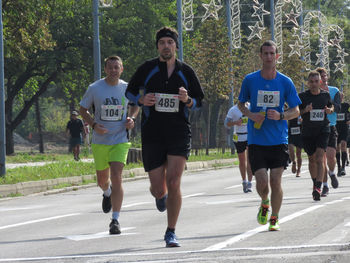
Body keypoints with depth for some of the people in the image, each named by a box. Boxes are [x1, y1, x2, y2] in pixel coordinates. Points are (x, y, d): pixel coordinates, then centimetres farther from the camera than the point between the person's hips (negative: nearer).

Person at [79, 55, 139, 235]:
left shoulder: (127, 88, 0)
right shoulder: (95, 88, -4)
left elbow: (135, 105, 19)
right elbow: (83, 109, 6)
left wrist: (132, 118, -2)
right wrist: (94, 125, -12)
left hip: (120, 141, -1)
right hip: (100, 141, 1)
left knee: (116, 178, -15)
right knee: (102, 180, 13)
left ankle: (115, 220, -12)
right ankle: (107, 193, 52)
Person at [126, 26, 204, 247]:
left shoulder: (186, 71, 6)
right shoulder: (147, 69, 3)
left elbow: (199, 101, 13)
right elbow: (130, 92, 14)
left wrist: (187, 100, -10)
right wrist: (142, 100, -8)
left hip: (179, 133, 0)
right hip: (152, 135, 0)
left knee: (174, 183, -14)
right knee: (159, 190, 1)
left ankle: (171, 232, -2)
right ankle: (160, 195, 42)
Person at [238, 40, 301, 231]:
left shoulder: (285, 82, 1)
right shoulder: (250, 80, 1)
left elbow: (296, 111, 6)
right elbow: (241, 104, 14)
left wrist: (280, 116, -14)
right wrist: (250, 115, -7)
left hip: (279, 141, 0)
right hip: (256, 141, 0)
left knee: (275, 182, -4)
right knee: (262, 182, -7)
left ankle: (274, 218, 16)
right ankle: (264, 204, 26)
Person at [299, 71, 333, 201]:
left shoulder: (326, 95, 3)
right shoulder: (302, 96, -3)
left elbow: (331, 106, 20)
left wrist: (330, 110, -4)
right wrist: (305, 110, -17)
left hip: (323, 130, -1)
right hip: (307, 132, 1)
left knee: (319, 158, -15)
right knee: (312, 159, 11)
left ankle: (318, 188, -23)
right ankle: (315, 183, 34)